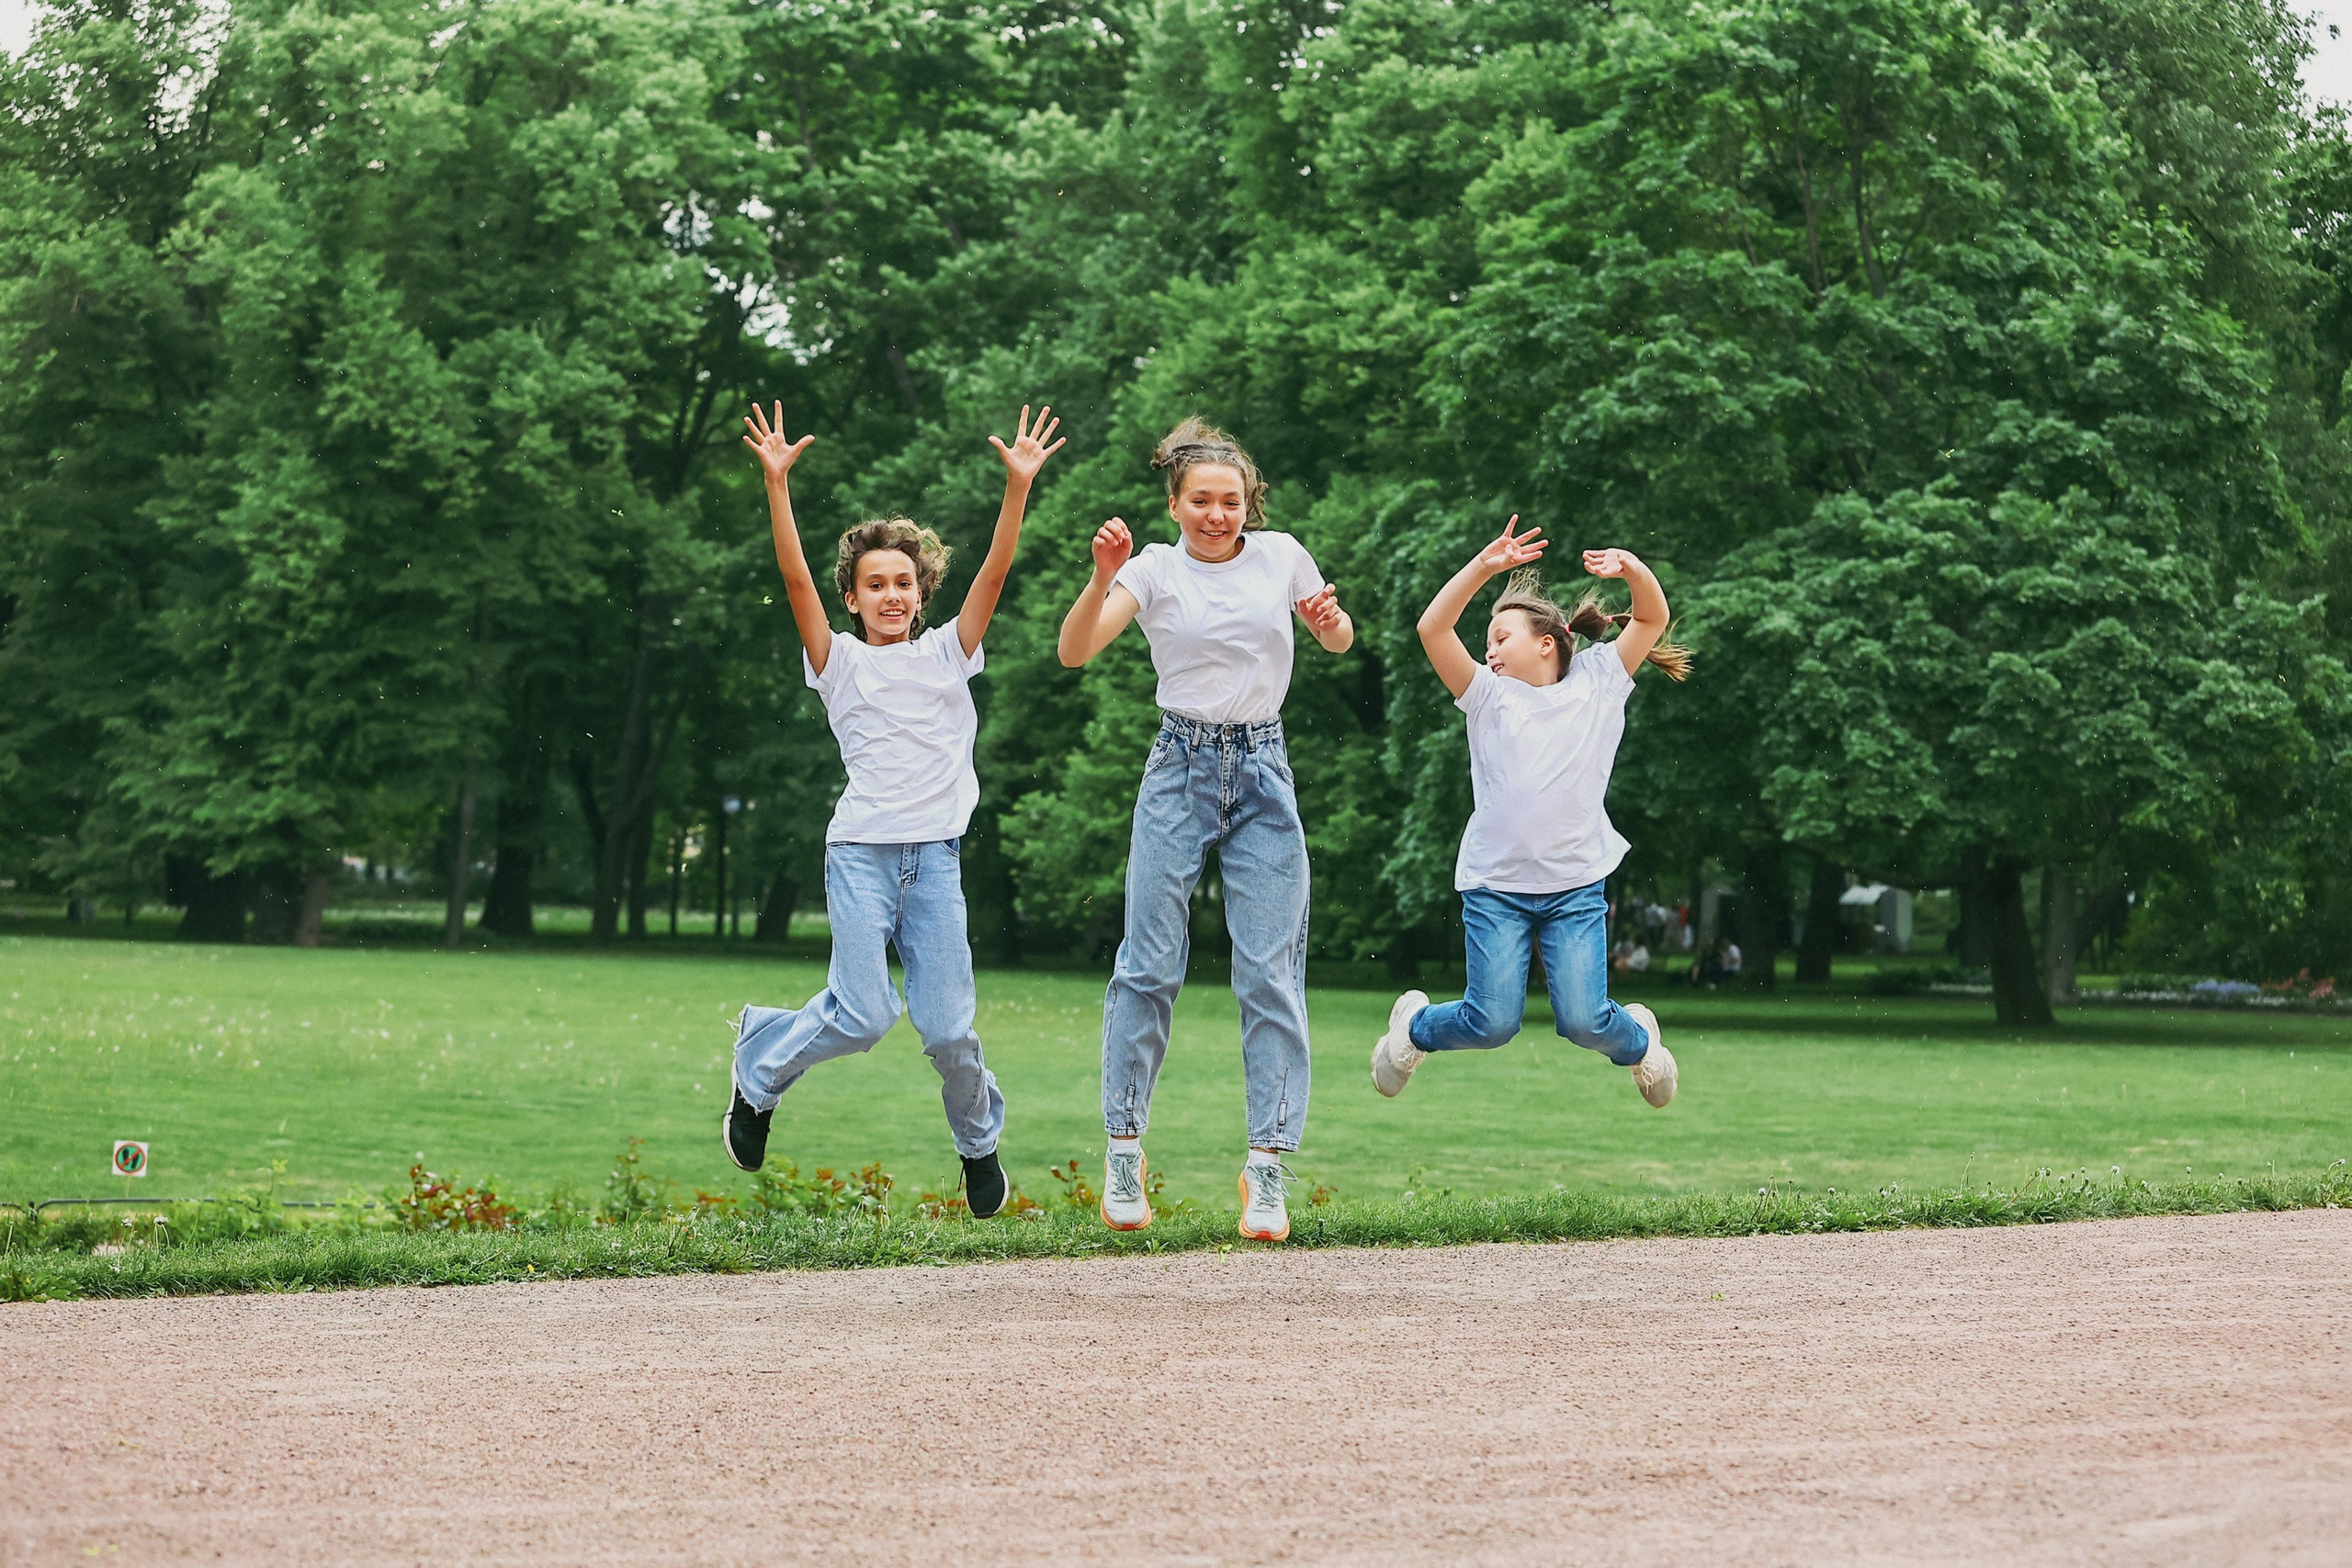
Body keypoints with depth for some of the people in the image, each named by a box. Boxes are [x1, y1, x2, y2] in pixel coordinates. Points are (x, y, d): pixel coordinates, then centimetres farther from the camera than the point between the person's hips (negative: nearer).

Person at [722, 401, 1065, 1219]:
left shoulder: (947, 654, 11)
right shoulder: (841, 662, 6)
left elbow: (993, 575, 1)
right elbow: (797, 581, -6)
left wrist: (1018, 486, -10)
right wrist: (777, 484, -16)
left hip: (935, 858, 2)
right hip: (861, 852, -2)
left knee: (947, 1028, -4)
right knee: (864, 1015, -14)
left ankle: (979, 1141, 23)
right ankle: (760, 1065, 15)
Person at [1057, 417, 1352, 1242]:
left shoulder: (1281, 555, 7)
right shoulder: (1155, 568, 1)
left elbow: (1340, 642, 20)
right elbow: (1074, 652, -10)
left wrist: (1330, 620, -3)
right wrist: (1102, 580, -27)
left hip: (1264, 772, 1)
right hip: (1181, 769, -1)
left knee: (1271, 971, -4)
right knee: (1150, 965, -4)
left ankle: (1268, 1169, -4)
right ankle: (1124, 1150, 6)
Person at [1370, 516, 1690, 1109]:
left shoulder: (1597, 681, 8)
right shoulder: (1489, 695, 5)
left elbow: (1653, 618, 5)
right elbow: (1433, 628, -6)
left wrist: (1633, 568, -15)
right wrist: (1483, 566, -15)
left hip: (1576, 887, 0)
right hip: (1496, 883, 0)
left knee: (1583, 1021, -11)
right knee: (1492, 1023, -8)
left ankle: (1638, 1039, 24)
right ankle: (1415, 1024, 24)